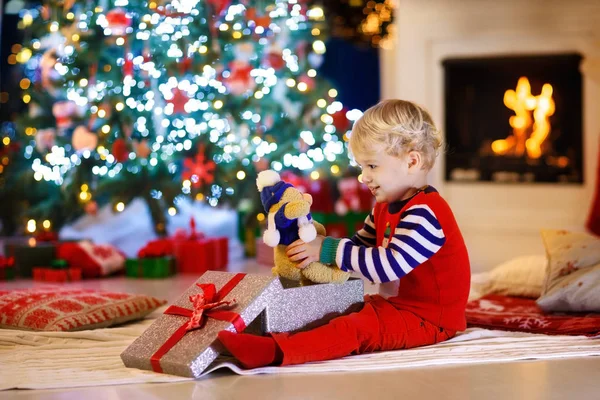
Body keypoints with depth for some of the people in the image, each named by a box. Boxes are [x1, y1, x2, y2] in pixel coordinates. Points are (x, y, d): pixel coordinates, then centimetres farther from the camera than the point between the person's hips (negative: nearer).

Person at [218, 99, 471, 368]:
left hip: (427, 318, -11)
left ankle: (274, 351, -44)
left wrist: (329, 250, -27)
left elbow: (390, 264, -31)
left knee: (354, 329, -28)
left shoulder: (423, 214, -22)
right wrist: (317, 250, -4)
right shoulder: (387, 207, 13)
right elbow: (360, 246, 15)